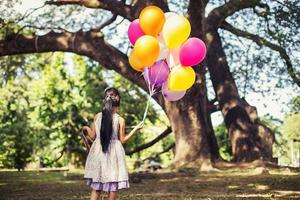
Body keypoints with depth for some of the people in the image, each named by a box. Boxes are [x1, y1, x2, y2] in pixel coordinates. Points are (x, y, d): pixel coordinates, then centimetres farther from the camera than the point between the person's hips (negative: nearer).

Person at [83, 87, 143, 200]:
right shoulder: (120, 120, -10)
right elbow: (122, 140, -5)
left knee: (96, 186, 10)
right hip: (113, 155, -3)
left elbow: (93, 136, 6)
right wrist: (135, 129, 2)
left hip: (98, 153, 3)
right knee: (113, 187, 7)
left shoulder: (97, 117, -1)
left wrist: (87, 128, 27)